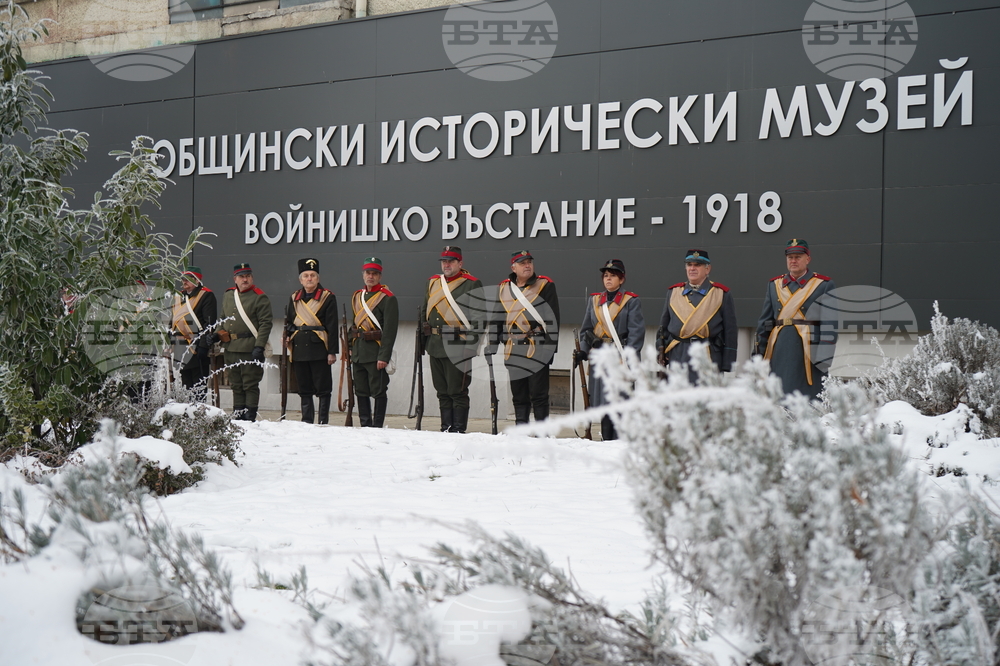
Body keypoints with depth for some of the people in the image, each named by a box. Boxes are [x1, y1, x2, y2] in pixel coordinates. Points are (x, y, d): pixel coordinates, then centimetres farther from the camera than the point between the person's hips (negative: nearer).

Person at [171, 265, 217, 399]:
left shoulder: (206, 296, -5)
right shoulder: (179, 297, 19)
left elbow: (210, 323, -12)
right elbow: (173, 321, 25)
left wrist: (203, 345, -19)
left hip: (197, 347, -8)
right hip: (181, 347, 8)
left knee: (199, 384, -7)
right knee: (186, 383, 11)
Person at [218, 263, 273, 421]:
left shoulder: (260, 298, -5)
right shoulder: (227, 295, 16)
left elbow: (265, 324, -11)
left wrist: (259, 346, -18)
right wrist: (218, 334, 11)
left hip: (250, 349, -6)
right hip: (230, 349, 6)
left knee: (250, 384, -4)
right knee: (236, 384, 12)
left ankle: (250, 416, 0)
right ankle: (237, 414, 18)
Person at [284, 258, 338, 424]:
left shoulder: (327, 297, 0)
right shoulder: (294, 298, 14)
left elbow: (332, 327, -4)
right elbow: (288, 323, 23)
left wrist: (332, 351, -9)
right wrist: (288, 336, 2)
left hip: (319, 349, -4)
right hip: (299, 349, 5)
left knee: (323, 388, -2)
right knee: (304, 389, 9)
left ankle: (323, 422, 4)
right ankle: (307, 422, 15)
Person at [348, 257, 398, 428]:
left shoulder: (387, 298, -7)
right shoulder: (357, 296, 15)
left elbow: (390, 330, -13)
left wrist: (384, 356, -18)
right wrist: (350, 348, 16)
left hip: (375, 353, -7)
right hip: (358, 353, 7)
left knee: (378, 392, -1)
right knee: (361, 392, 10)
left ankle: (377, 427, 4)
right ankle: (365, 426, 17)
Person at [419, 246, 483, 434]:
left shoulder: (471, 284, -4)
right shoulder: (433, 283, 16)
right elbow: (424, 310, 26)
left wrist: (469, 337, -13)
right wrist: (425, 330, 18)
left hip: (458, 348, -7)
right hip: (435, 346, 7)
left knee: (457, 391, -5)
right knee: (442, 391, 12)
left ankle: (459, 429, 0)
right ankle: (446, 427, 18)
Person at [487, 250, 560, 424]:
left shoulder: (545, 286, 1)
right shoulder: (504, 288, 14)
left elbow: (552, 317, -5)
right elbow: (496, 318, 19)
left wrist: (550, 346, -12)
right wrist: (492, 345, 14)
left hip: (538, 350, -5)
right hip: (513, 351, 5)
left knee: (539, 395, -3)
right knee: (519, 396, 10)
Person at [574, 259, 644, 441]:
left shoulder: (631, 301, 1)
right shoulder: (594, 300, 15)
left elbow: (636, 331, -5)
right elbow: (586, 329, 18)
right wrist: (583, 351, 3)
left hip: (620, 359, -5)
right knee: (600, 402, 6)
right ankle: (606, 441, 15)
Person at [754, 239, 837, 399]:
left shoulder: (824, 285, 4)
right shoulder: (774, 285, 15)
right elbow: (764, 321, 16)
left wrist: (824, 356, -8)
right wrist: (760, 353, 10)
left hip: (808, 352, -3)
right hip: (779, 351, 3)